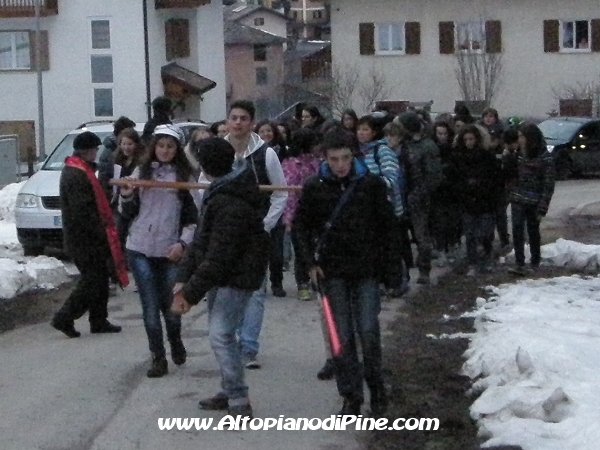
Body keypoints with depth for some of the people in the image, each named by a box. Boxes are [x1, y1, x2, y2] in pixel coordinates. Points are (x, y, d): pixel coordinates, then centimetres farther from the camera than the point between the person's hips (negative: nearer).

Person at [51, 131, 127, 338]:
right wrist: (101, 233, -19)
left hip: (85, 238, 10)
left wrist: (103, 231, 19)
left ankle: (99, 322, 18)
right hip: (86, 240, -10)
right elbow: (84, 212, -24)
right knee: (92, 281, -6)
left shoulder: (75, 171, 16)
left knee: (99, 278, 13)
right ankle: (64, 319, -2)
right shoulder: (78, 175, -20)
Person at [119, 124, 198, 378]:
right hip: (140, 249, 1)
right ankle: (158, 359, 8)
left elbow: (193, 215, 2)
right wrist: (126, 196, -8)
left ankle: (176, 343, 35)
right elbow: (128, 213, 11)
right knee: (150, 306, 1)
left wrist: (183, 242, -11)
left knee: (169, 304, 7)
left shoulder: (184, 176, 1)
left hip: (169, 250, -1)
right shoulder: (141, 173, 7)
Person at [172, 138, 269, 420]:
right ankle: (230, 392, 28)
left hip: (236, 277, -11)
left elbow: (218, 257, -27)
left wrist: (191, 293, -23)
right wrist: (183, 279, 3)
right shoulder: (218, 194, 10)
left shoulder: (231, 204, -24)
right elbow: (201, 239, 10)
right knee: (221, 333, 16)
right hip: (222, 276, 11)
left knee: (220, 335, -14)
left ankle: (239, 401, -10)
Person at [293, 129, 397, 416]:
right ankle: (351, 397, 11)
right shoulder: (314, 188, -1)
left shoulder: (372, 184, -2)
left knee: (368, 331, -5)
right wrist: (310, 262, 2)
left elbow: (386, 224, 7)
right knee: (342, 336, 2)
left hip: (366, 271, -1)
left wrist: (380, 258, 5)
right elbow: (301, 225, 9)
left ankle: (376, 387, 16)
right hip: (332, 272, 1)